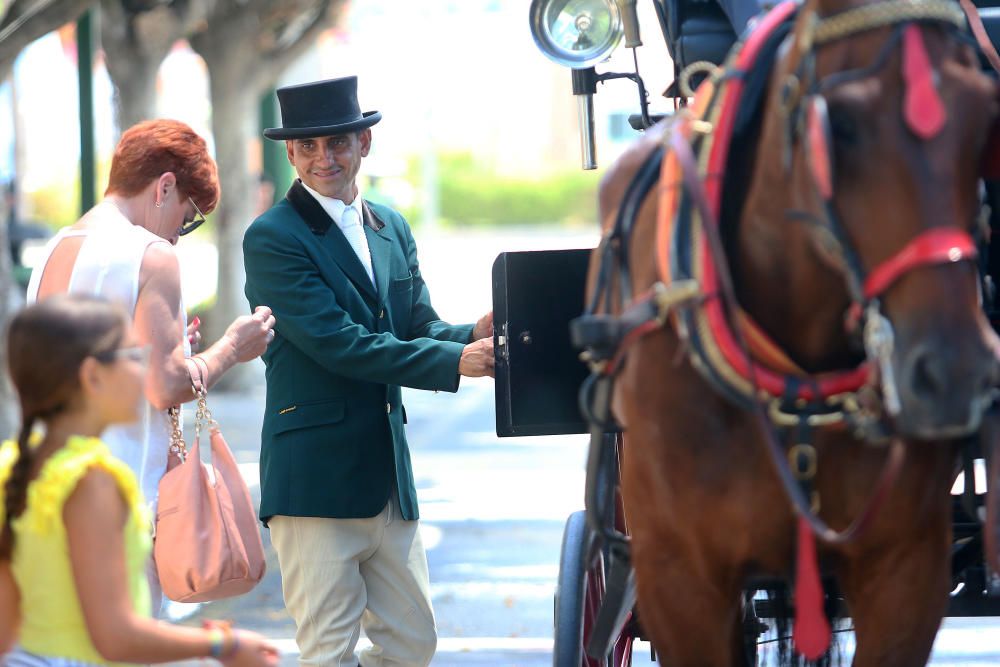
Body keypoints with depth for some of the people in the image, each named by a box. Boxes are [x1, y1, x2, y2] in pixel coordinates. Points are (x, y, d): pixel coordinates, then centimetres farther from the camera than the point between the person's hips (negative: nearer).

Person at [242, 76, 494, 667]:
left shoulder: (392, 229, 15)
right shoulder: (273, 239, -10)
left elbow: (420, 328, 12)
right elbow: (339, 344, -17)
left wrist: (475, 335, -12)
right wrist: (457, 360, -20)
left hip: (389, 476, 7)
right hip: (316, 479, -7)